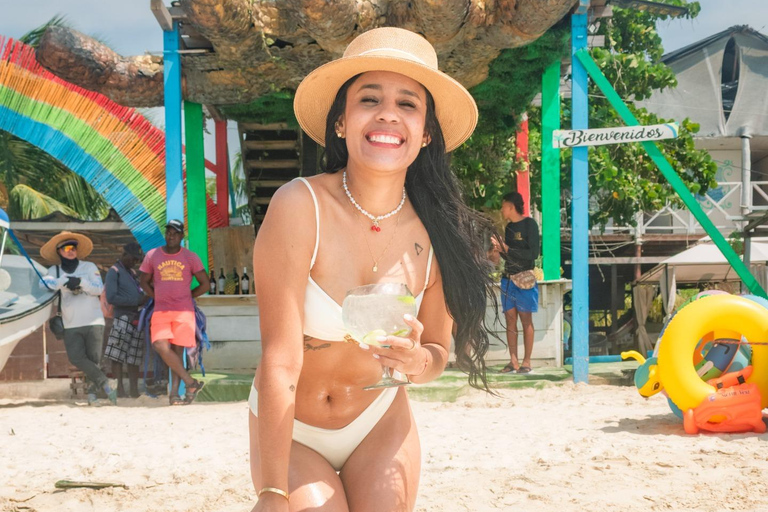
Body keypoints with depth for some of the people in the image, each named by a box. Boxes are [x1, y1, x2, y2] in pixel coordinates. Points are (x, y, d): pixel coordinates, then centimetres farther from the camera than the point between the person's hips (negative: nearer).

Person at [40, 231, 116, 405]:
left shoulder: (89, 267, 8)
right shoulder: (55, 271, 11)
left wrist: (81, 282, -18)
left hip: (94, 322, -1)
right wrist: (65, 281, -18)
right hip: (71, 325, 1)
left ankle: (92, 392, 7)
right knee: (76, 358, -17)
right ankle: (105, 384, -16)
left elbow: (99, 288, -4)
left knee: (93, 359, -4)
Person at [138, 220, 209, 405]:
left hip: (183, 310, -1)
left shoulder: (190, 257, 4)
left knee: (177, 350, -2)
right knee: (161, 346, -18)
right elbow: (144, 281, 17)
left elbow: (205, 284, 9)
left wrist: (187, 296, 5)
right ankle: (190, 382, -10)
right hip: (161, 310, 1)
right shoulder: (152, 255, 8)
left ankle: (174, 393, 2)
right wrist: (158, 297, 6)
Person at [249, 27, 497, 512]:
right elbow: (280, 361, -28)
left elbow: (438, 353, 1)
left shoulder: (432, 234, -12)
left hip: (380, 423, 3)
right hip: (290, 431, -3)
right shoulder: (300, 206, -24)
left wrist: (418, 359, -23)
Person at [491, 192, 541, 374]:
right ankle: (513, 361, 5)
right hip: (508, 279, 7)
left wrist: (507, 249, -13)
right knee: (510, 320, 3)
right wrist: (499, 251, 2)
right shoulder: (509, 227, 15)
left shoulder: (529, 224, -6)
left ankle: (526, 362, -2)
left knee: (526, 320, -4)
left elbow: (533, 253, -14)